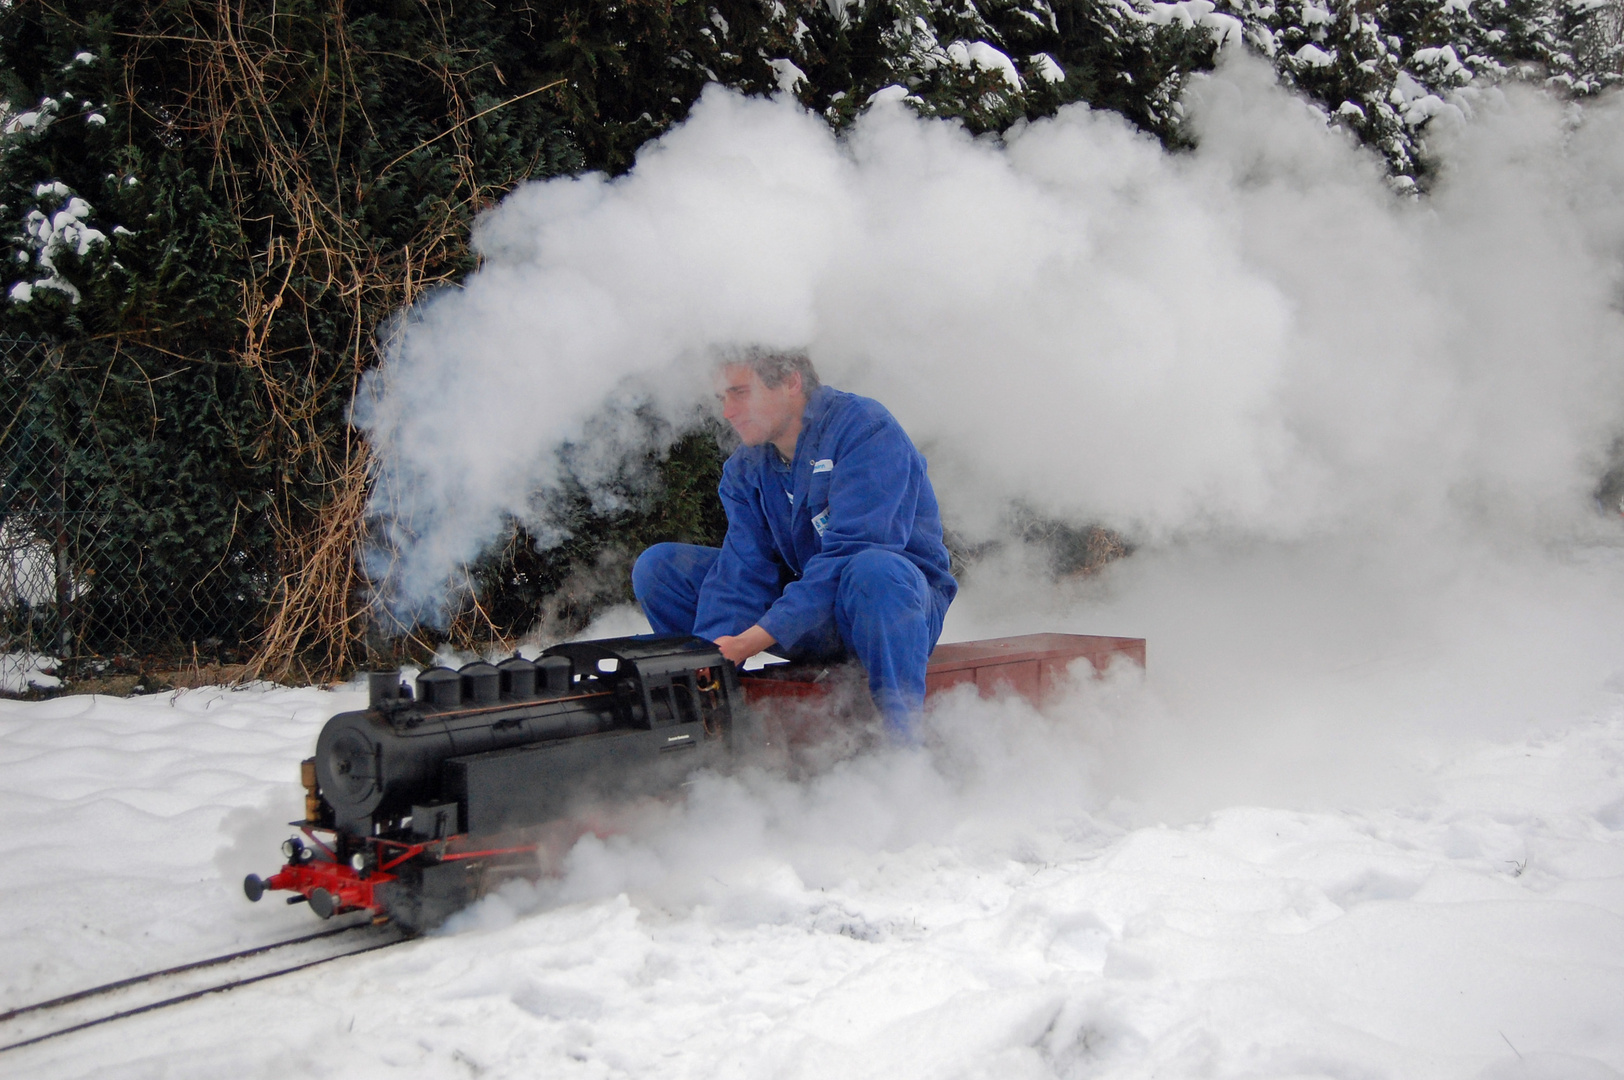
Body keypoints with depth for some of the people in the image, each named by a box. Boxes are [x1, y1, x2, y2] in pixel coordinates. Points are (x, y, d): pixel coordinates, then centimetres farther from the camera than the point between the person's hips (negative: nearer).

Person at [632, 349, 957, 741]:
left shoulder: (864, 428, -18)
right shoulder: (744, 469, 4)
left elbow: (851, 552, -28)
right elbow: (744, 570, -8)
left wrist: (755, 639, -34)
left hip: (901, 599, -6)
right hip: (812, 619, 6)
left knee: (873, 570, -43)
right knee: (659, 566, -3)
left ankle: (904, 749, -31)